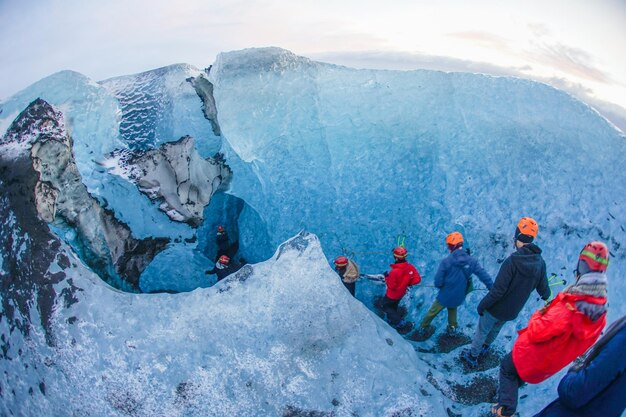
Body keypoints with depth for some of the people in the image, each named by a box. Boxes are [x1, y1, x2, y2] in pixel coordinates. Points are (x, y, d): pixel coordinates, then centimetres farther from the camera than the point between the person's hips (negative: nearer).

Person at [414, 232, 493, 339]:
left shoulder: (446, 261, -25)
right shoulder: (471, 261, -15)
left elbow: (438, 282, -22)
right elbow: (484, 276, -9)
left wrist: (441, 285, 2)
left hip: (445, 296, -3)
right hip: (459, 297, 3)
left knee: (433, 311, 23)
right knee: (453, 308, 36)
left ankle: (423, 327, 41)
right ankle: (452, 327, 46)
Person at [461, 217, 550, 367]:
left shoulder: (512, 261, -32)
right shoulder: (540, 263, -14)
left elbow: (498, 290, -29)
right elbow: (543, 288, -2)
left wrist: (482, 304, -14)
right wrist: (546, 296, 23)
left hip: (496, 308, -6)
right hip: (512, 311, 6)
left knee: (482, 331, 17)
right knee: (495, 329, 31)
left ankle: (472, 357, 32)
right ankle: (484, 347, 53)